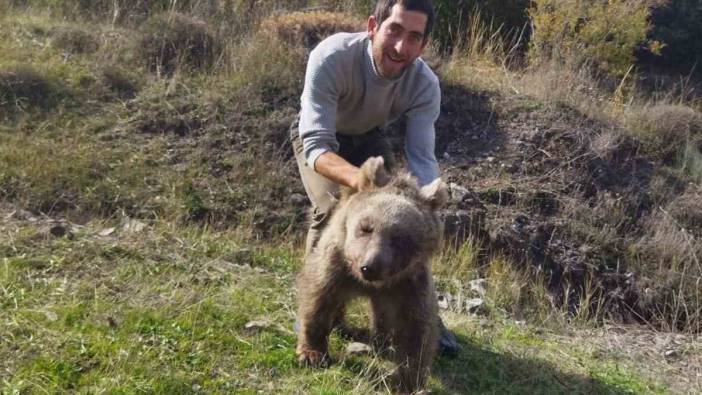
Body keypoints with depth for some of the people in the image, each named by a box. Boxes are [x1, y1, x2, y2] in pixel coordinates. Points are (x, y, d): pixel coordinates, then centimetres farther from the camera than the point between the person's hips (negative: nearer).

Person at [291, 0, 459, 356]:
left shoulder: (425, 84, -28)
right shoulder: (331, 57, -39)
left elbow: (422, 159, -29)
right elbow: (316, 146, -44)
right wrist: (360, 179, -63)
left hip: (367, 137, 3)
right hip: (318, 135, -3)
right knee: (332, 209, -25)